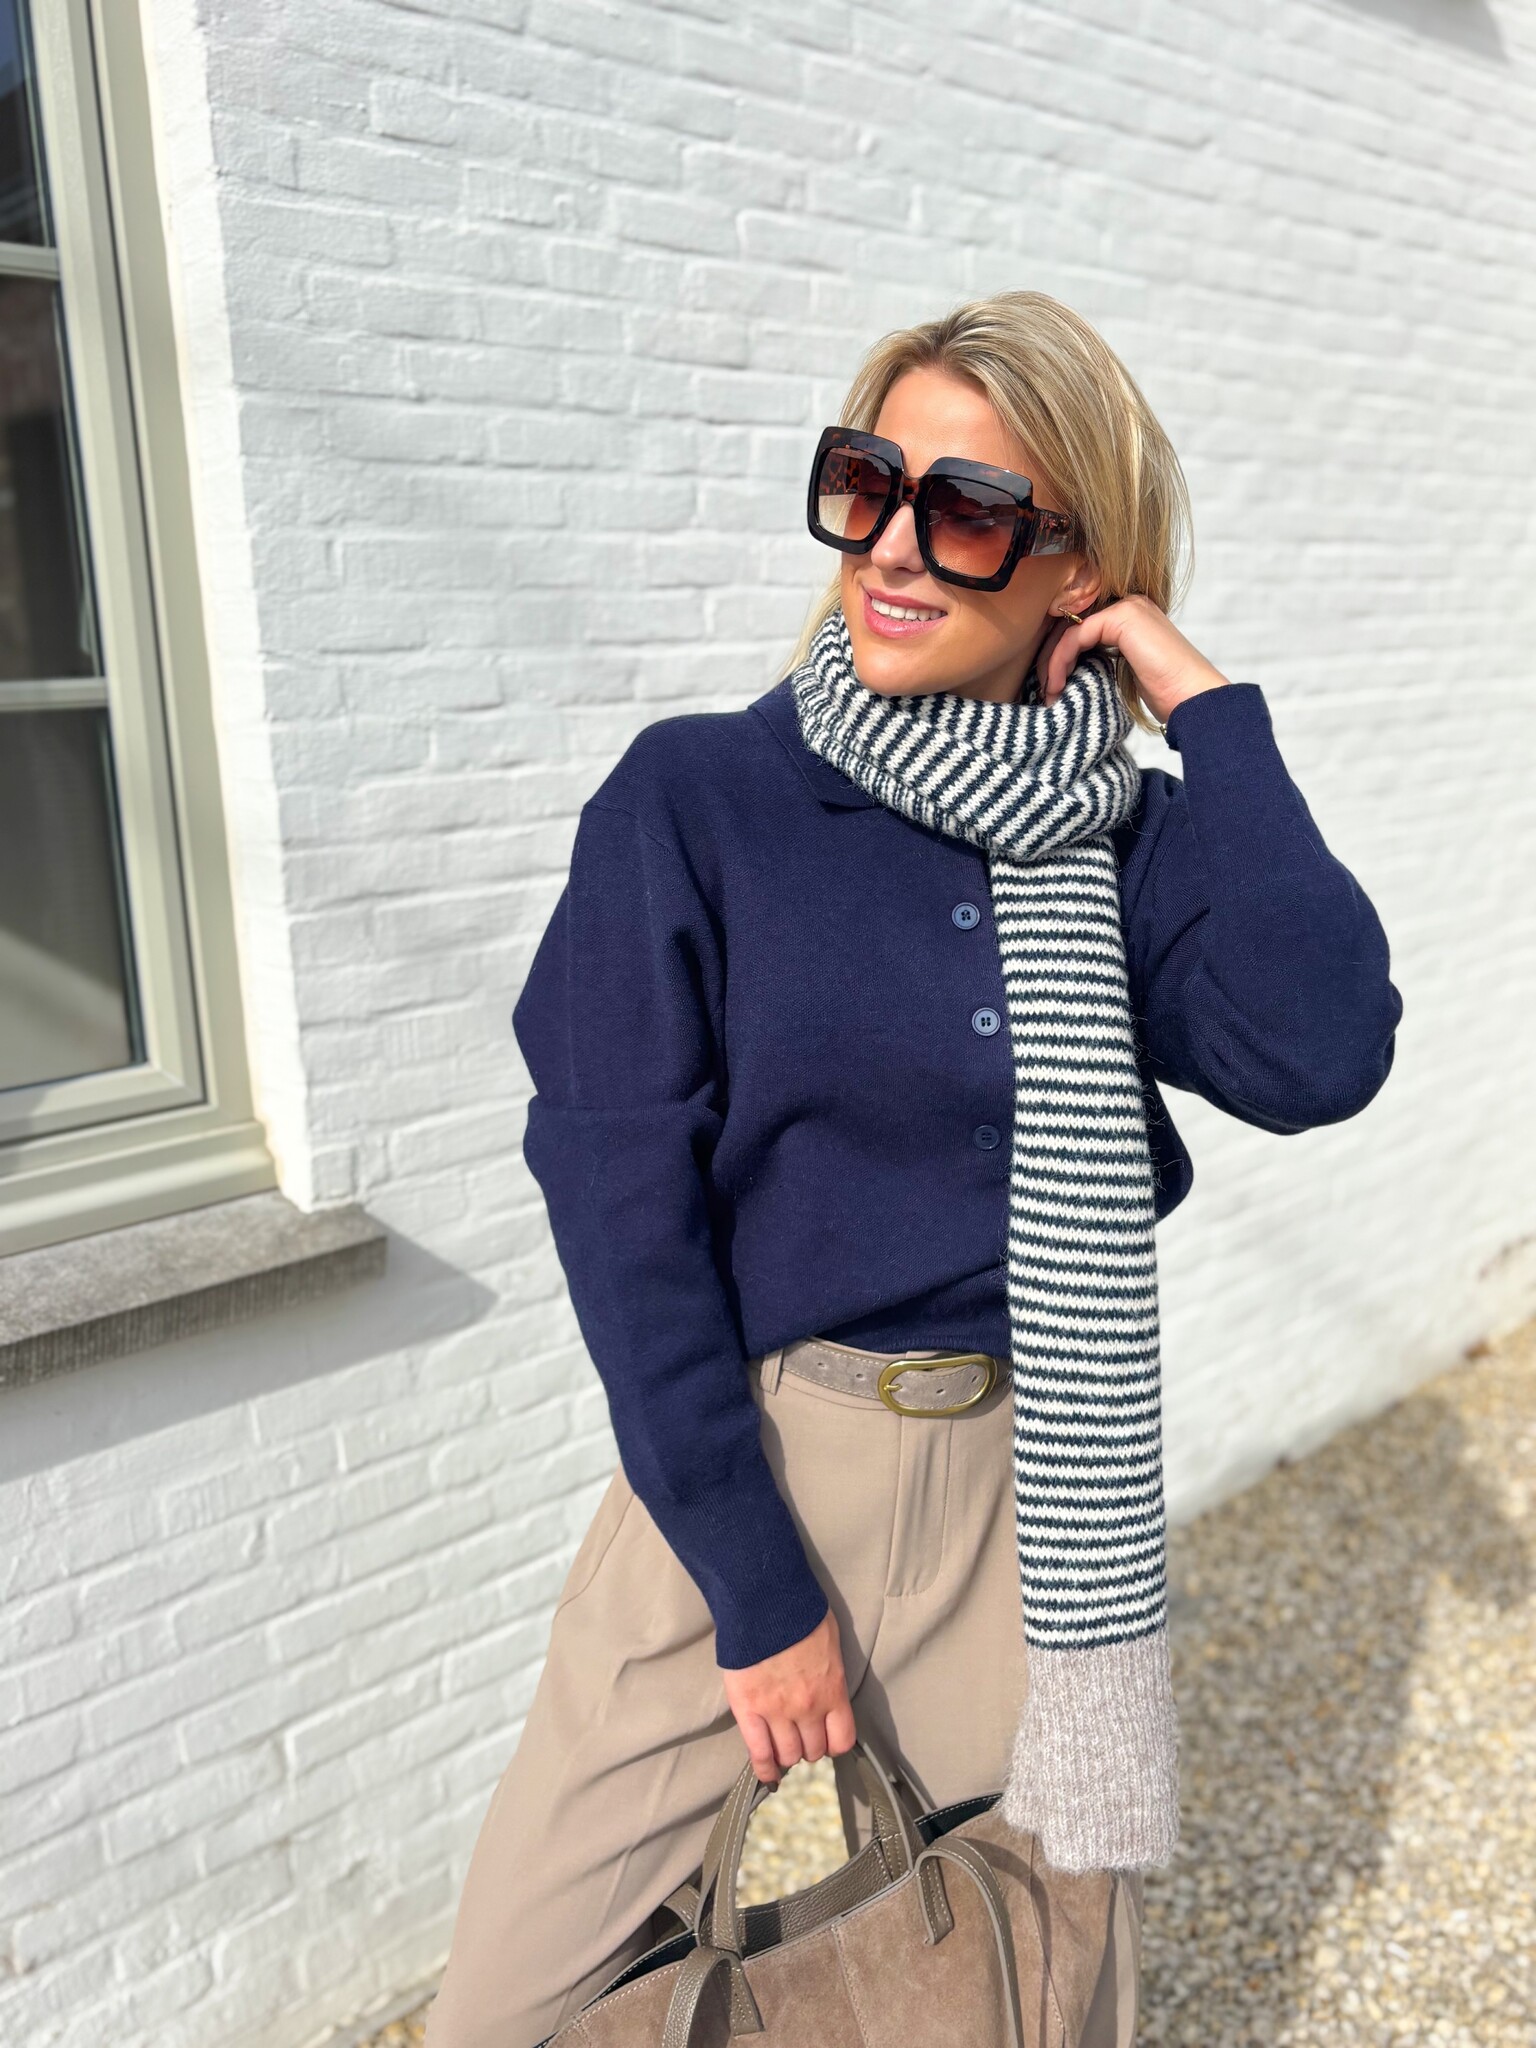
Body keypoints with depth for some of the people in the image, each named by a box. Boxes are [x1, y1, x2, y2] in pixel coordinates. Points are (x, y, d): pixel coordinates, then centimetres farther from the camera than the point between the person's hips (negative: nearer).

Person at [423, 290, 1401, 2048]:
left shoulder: (1130, 836, -1)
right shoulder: (694, 798, -9)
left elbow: (1317, 1060, -18)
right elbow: (619, 1197, -11)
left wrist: (1211, 710, -13)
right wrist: (758, 1590, -11)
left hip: (1044, 1486, 2)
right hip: (736, 1462, -1)